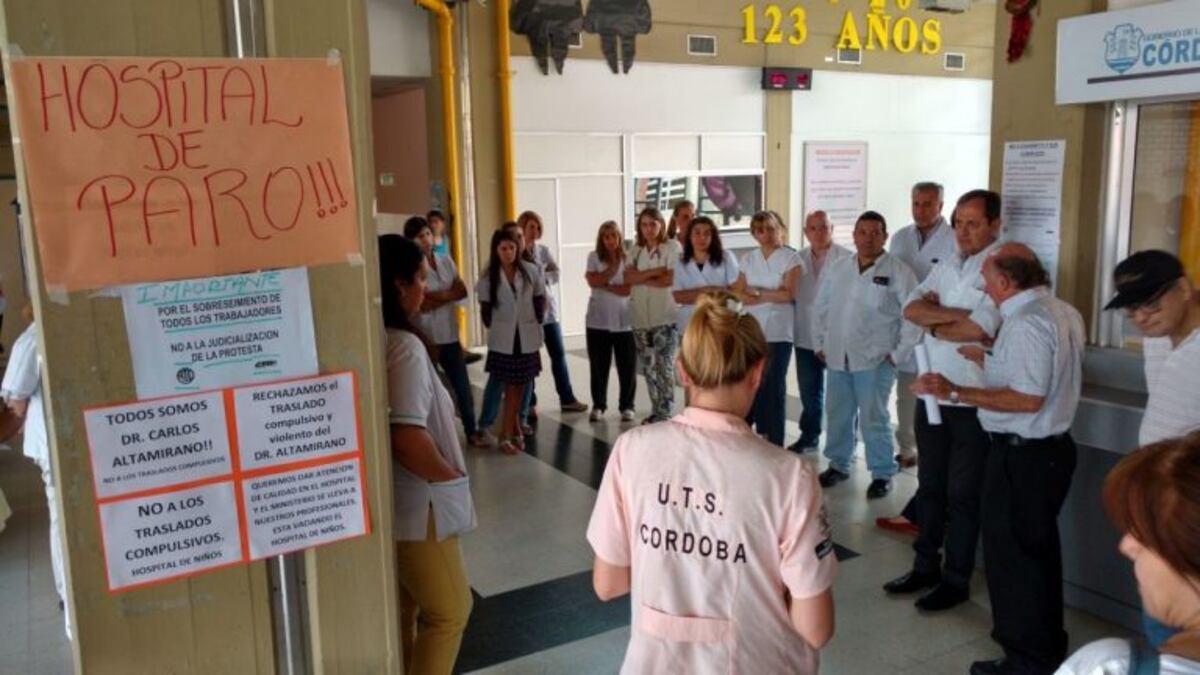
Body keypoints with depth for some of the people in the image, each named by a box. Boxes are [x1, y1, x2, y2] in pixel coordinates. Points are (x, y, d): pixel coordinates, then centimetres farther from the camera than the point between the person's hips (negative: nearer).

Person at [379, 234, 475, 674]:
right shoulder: (404, 346, -22)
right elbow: (407, 437, -30)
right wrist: (451, 476, -13)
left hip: (393, 501, 9)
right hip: (414, 504, -9)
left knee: (402, 611, 22)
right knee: (449, 611, 7)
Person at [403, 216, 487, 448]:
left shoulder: (446, 260, 7)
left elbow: (463, 291, 0)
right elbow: (422, 303, -18)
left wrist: (436, 296, -12)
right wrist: (449, 293, -7)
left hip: (450, 335, 5)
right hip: (425, 337, -5)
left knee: (462, 385, 9)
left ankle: (471, 431, 21)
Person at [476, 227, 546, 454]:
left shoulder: (530, 270, -3)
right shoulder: (488, 276, -5)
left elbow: (540, 299, 6)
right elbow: (485, 308, 2)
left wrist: (537, 321, 3)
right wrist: (493, 328, 2)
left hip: (527, 337, 2)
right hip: (502, 339, -2)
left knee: (520, 385, 11)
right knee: (510, 386, 0)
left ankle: (512, 430, 27)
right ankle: (508, 434, 8)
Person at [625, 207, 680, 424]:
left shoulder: (672, 247, -4)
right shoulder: (636, 249, 11)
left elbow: (671, 279, -14)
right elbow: (628, 277, -2)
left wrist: (642, 279, -4)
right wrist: (655, 271, -13)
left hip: (665, 316, -5)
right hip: (640, 317, 5)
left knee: (664, 366, -5)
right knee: (648, 367, 10)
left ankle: (664, 414, 1)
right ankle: (656, 411, 20)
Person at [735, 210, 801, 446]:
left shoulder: (791, 258, -1)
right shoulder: (748, 259, 11)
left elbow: (788, 294, -10)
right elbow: (740, 294, 4)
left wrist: (757, 292, -2)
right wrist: (771, 297, -9)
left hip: (778, 331, -3)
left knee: (774, 384, 0)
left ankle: (774, 441, 8)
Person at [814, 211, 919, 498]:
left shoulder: (898, 272, -6)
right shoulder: (836, 269, 9)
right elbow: (820, 309, 16)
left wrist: (898, 354, -8)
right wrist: (820, 344, 12)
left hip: (875, 359, -5)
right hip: (837, 357, 5)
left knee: (873, 419, -3)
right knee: (838, 415, 13)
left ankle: (883, 474, 13)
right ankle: (838, 465, 30)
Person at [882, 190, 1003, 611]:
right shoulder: (947, 266, 11)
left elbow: (978, 329, -23)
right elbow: (912, 309, -1)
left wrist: (934, 326, -6)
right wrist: (957, 314, -15)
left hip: (972, 400, -7)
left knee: (963, 495, 6)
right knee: (929, 485, 16)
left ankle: (956, 580, 19)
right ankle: (925, 566, 30)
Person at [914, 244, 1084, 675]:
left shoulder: (1026, 323, -22)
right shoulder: (1063, 312, 8)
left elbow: (1028, 398, -27)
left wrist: (956, 392, -25)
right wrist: (996, 362, 18)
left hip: (1021, 455, -10)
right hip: (1052, 445, 10)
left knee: (1013, 553, 3)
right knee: (1039, 549, 22)